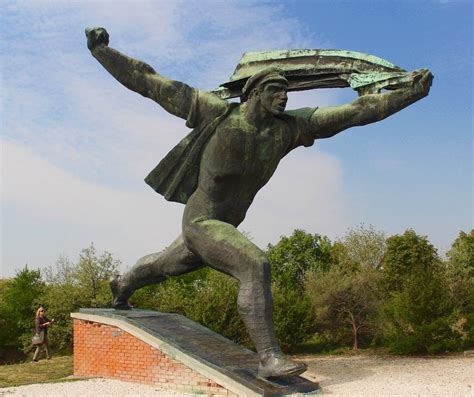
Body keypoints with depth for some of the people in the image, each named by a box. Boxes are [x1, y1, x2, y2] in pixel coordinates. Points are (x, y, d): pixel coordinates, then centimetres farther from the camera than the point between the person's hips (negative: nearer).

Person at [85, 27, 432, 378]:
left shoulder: (288, 127, -8)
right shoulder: (219, 113, -17)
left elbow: (355, 112, -11)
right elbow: (149, 82, -12)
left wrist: (412, 93, -16)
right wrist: (101, 51, -15)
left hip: (225, 225, 7)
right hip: (202, 222, -7)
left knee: (171, 263, 29)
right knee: (256, 266, -26)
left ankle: (124, 285, 59)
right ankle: (269, 357, -20)